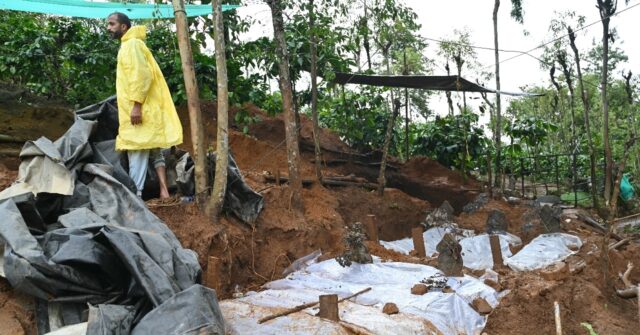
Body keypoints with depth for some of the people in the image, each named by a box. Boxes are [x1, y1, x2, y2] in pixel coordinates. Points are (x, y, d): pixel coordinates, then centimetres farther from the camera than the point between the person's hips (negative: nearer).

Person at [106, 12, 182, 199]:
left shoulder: (132, 44, -8)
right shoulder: (129, 46, 23)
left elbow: (142, 74, -21)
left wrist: (136, 104, -25)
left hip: (140, 109, -10)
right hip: (147, 108, 10)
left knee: (138, 152, -10)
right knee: (154, 151, 9)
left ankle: (134, 195, -9)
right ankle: (164, 191, 10)